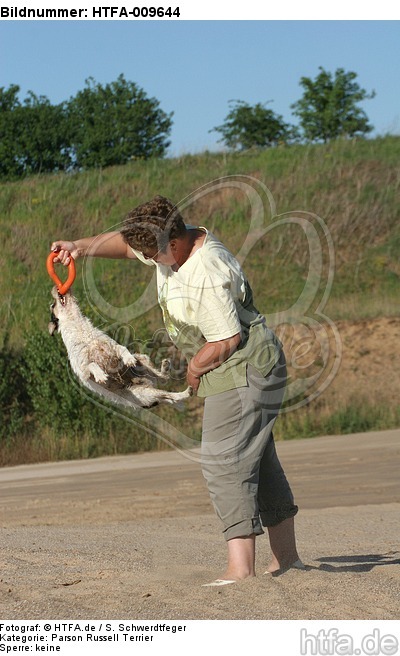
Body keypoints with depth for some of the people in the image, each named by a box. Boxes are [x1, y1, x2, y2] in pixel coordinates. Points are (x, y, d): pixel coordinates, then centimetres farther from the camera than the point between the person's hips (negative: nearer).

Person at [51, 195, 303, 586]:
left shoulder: (207, 275, -27)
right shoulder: (173, 243, 3)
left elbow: (227, 340, -26)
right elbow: (125, 242, 18)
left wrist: (194, 369, -9)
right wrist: (82, 247, 1)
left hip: (243, 373, -11)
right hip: (235, 375, 11)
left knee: (223, 462, -16)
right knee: (256, 461, 15)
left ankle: (240, 569, -21)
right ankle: (286, 557, 23)